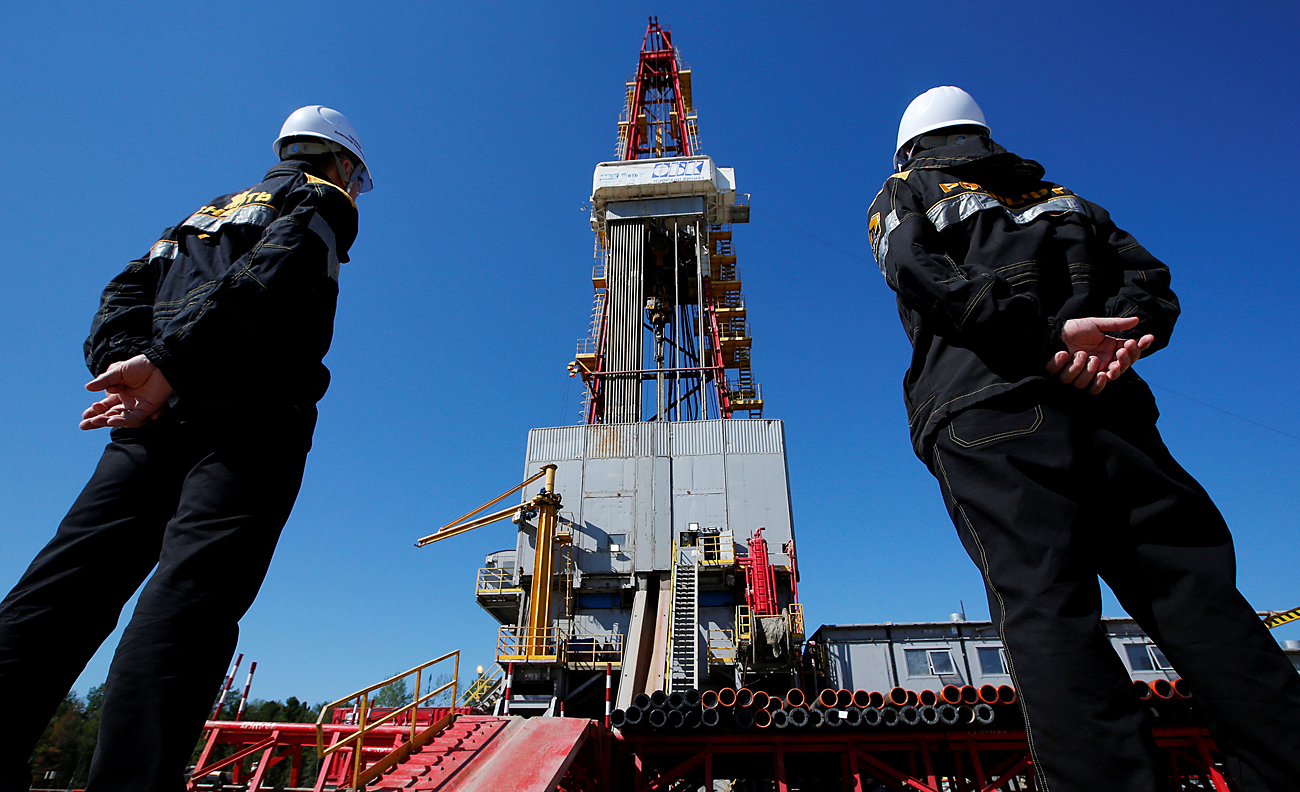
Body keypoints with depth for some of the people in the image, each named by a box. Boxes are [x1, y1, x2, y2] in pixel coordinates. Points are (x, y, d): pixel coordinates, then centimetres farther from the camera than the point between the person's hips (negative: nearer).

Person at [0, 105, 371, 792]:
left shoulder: (208, 210, 35)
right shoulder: (321, 201, 13)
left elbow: (123, 295, 20)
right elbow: (267, 277, -10)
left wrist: (128, 363, 3)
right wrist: (170, 362, -17)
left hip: (154, 420, 7)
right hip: (249, 420, -6)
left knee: (65, 587, 0)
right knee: (187, 598, -16)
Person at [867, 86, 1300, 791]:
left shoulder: (902, 193, 22)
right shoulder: (1056, 193, 34)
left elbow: (924, 274, -2)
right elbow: (1147, 277, 17)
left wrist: (1044, 337, -9)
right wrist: (1121, 336, -1)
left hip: (986, 405, -4)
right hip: (1110, 404, 4)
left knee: (1045, 609, -14)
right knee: (1198, 592, -2)